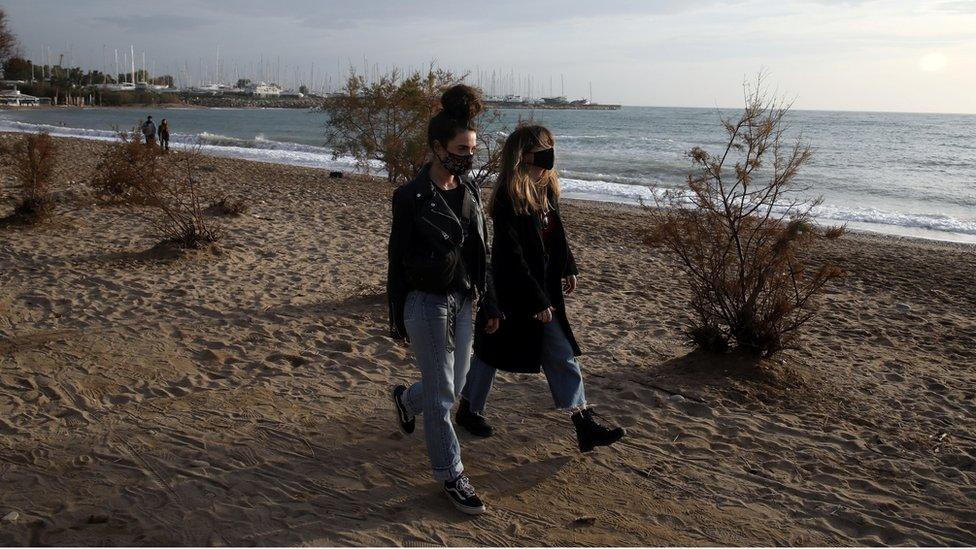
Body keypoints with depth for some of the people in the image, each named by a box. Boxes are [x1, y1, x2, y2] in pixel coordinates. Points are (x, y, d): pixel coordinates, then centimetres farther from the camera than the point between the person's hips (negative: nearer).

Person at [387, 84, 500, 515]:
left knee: (454, 384, 17)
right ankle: (451, 476, 17)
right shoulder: (411, 197, -13)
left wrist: (489, 302, 11)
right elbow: (397, 260, -8)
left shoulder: (468, 190, 5)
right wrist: (397, 319, -4)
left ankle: (406, 400, 50)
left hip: (463, 301, 6)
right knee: (442, 395, 1)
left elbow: (480, 251, 11)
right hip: (426, 303, -6)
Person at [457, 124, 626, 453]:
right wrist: (536, 301, -23)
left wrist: (568, 268, 17)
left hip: (544, 290, 8)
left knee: (562, 356, 8)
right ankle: (469, 410, 35)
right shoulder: (508, 198, -23)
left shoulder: (546, 187, 2)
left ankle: (586, 426, 13)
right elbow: (511, 256, -24)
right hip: (512, 294, -8)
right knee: (491, 352, 12)